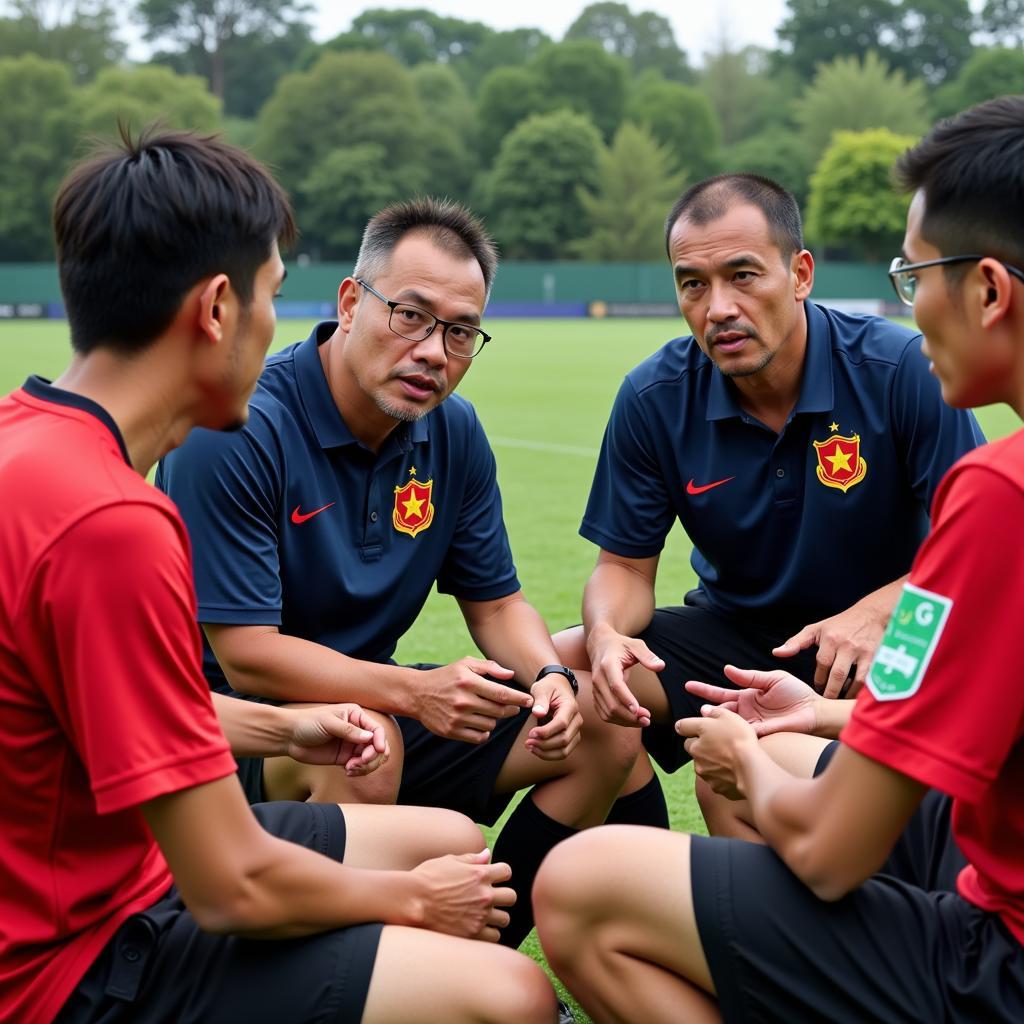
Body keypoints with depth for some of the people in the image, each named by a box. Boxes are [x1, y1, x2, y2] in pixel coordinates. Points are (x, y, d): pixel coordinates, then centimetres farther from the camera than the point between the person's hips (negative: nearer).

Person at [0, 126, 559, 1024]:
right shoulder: (111, 525, -30)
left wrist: (279, 729, 16)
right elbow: (236, 888, -25)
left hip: (110, 859, 10)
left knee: (456, 844, 16)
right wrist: (411, 900, -7)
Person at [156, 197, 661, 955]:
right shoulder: (236, 428, -22)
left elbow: (494, 600, 8)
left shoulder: (454, 432, 1)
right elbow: (245, 655, -24)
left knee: (604, 726, -1)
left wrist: (550, 676, -14)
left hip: (371, 699, 7)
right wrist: (411, 692, -36)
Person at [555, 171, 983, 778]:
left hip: (884, 637, -3)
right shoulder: (653, 398, -8)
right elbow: (627, 565, 0)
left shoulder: (904, 369, -17)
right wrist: (607, 634, -24)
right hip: (731, 631, 3)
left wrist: (877, 613, -29)